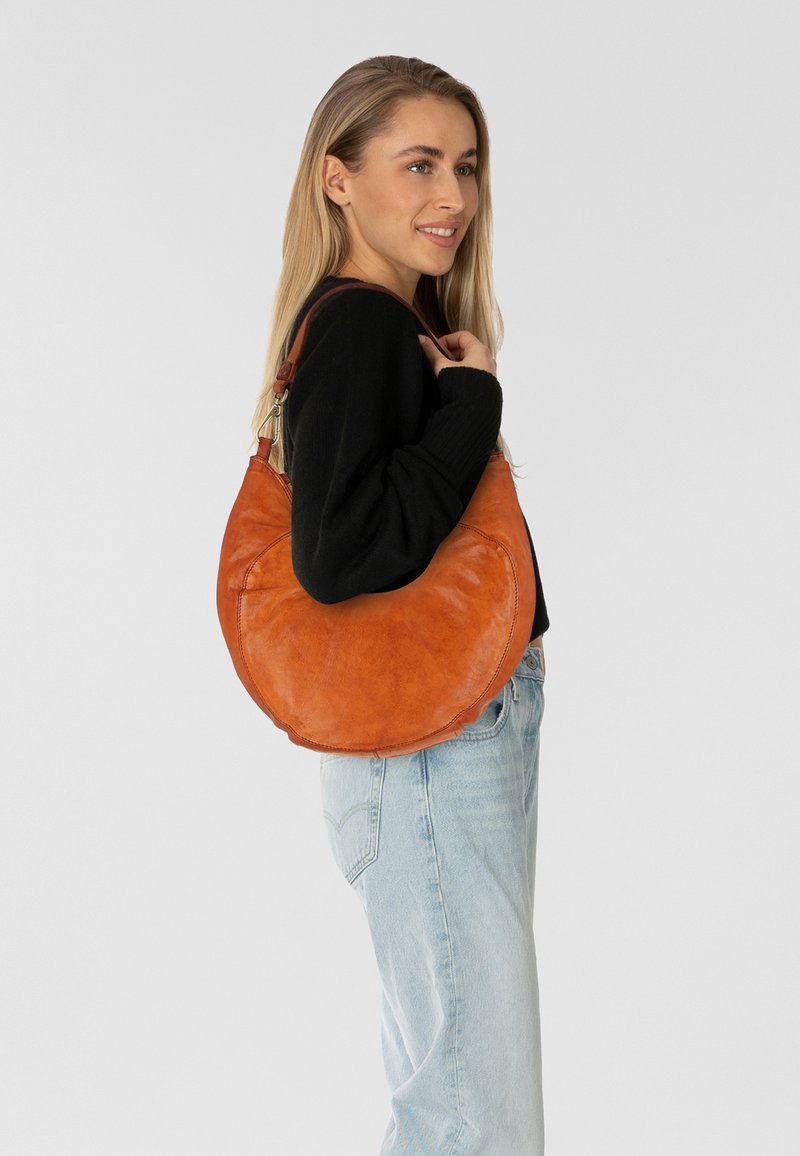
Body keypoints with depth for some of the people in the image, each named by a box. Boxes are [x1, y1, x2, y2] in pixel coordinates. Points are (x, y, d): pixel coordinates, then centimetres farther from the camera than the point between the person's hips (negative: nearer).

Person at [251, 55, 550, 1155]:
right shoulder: (356, 328, -16)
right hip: (428, 744, -10)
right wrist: (471, 401, -20)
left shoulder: (401, 325, 12)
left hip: (481, 724, 10)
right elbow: (337, 554, -27)